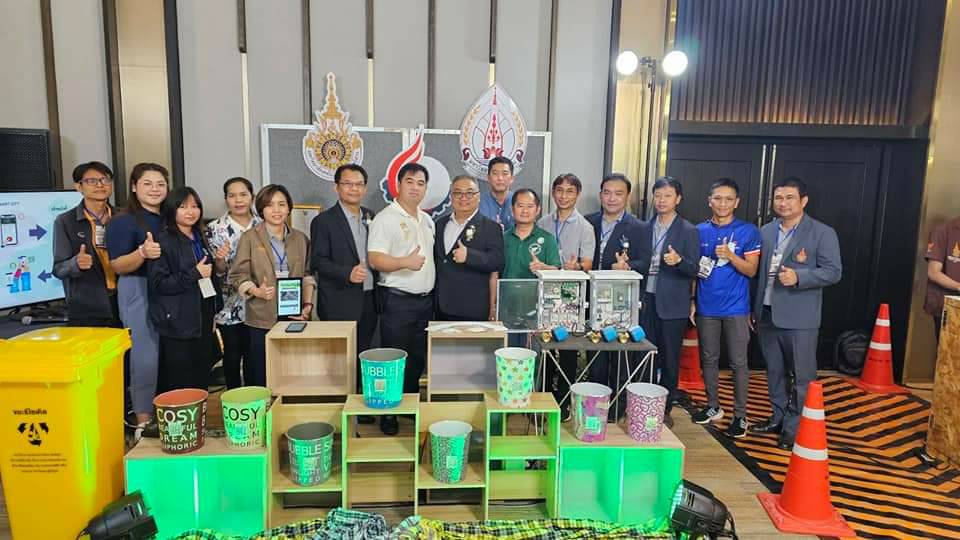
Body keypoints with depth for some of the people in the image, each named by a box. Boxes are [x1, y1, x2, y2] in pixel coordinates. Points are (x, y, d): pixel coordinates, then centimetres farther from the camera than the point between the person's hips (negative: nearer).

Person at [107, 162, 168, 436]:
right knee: (146, 356, -5)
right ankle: (143, 421, 7)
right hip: (139, 293, -6)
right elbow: (118, 266, -11)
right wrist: (142, 253, -30)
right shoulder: (123, 221, -6)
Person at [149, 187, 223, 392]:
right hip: (179, 325, -7)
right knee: (178, 387, 0)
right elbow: (158, 283, -18)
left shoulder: (200, 239, 15)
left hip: (204, 321, 7)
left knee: (202, 383, 12)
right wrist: (194, 274, -19)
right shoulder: (163, 242, -10)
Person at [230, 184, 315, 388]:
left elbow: (307, 274, 13)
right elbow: (238, 275, -1)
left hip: (294, 317, 3)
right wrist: (257, 291, -19)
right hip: (261, 319, -2)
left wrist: (308, 303, 0)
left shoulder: (300, 239, 11)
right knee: (261, 378, 2)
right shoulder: (249, 238, 1)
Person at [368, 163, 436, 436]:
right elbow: (375, 259, -17)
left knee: (418, 359, 15)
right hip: (398, 300, -6)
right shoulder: (385, 218, -9)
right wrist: (405, 262, -32)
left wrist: (433, 292, 10)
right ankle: (388, 412, 13)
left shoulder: (427, 219, 13)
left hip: (425, 299, 7)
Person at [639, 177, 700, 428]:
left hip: (672, 304, -3)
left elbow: (694, 269, -6)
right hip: (647, 300, 3)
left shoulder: (689, 231, -2)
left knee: (669, 359, 5)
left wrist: (678, 260, -25)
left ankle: (665, 409, 17)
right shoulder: (645, 228, 10)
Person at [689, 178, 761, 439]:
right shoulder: (700, 230, 5)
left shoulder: (748, 231, -3)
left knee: (738, 362, 2)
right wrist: (691, 300, 7)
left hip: (736, 308, -3)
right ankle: (713, 406, 26)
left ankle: (740, 415, 12)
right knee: (709, 359, 12)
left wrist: (730, 256, -21)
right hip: (706, 307, 3)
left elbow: (751, 270, -5)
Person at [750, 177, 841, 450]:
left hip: (799, 317, -5)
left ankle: (796, 429, 14)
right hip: (767, 313, 5)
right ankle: (778, 418, 30)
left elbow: (833, 272, -8)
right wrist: (753, 308, 10)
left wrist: (798, 277, -22)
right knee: (774, 372, 16)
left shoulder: (823, 233, -4)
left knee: (802, 376, 3)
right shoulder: (765, 231, 11)